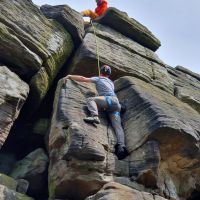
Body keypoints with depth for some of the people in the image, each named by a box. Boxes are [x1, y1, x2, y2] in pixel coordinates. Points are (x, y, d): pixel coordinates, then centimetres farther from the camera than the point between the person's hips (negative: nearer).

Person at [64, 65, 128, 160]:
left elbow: (83, 79, 11)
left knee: (90, 99, -10)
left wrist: (70, 76, 22)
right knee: (117, 125, -9)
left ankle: (95, 116, -37)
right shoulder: (111, 82, 34)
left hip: (110, 100, -6)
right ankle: (121, 146, -29)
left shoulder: (98, 79, 15)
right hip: (116, 104, 6)